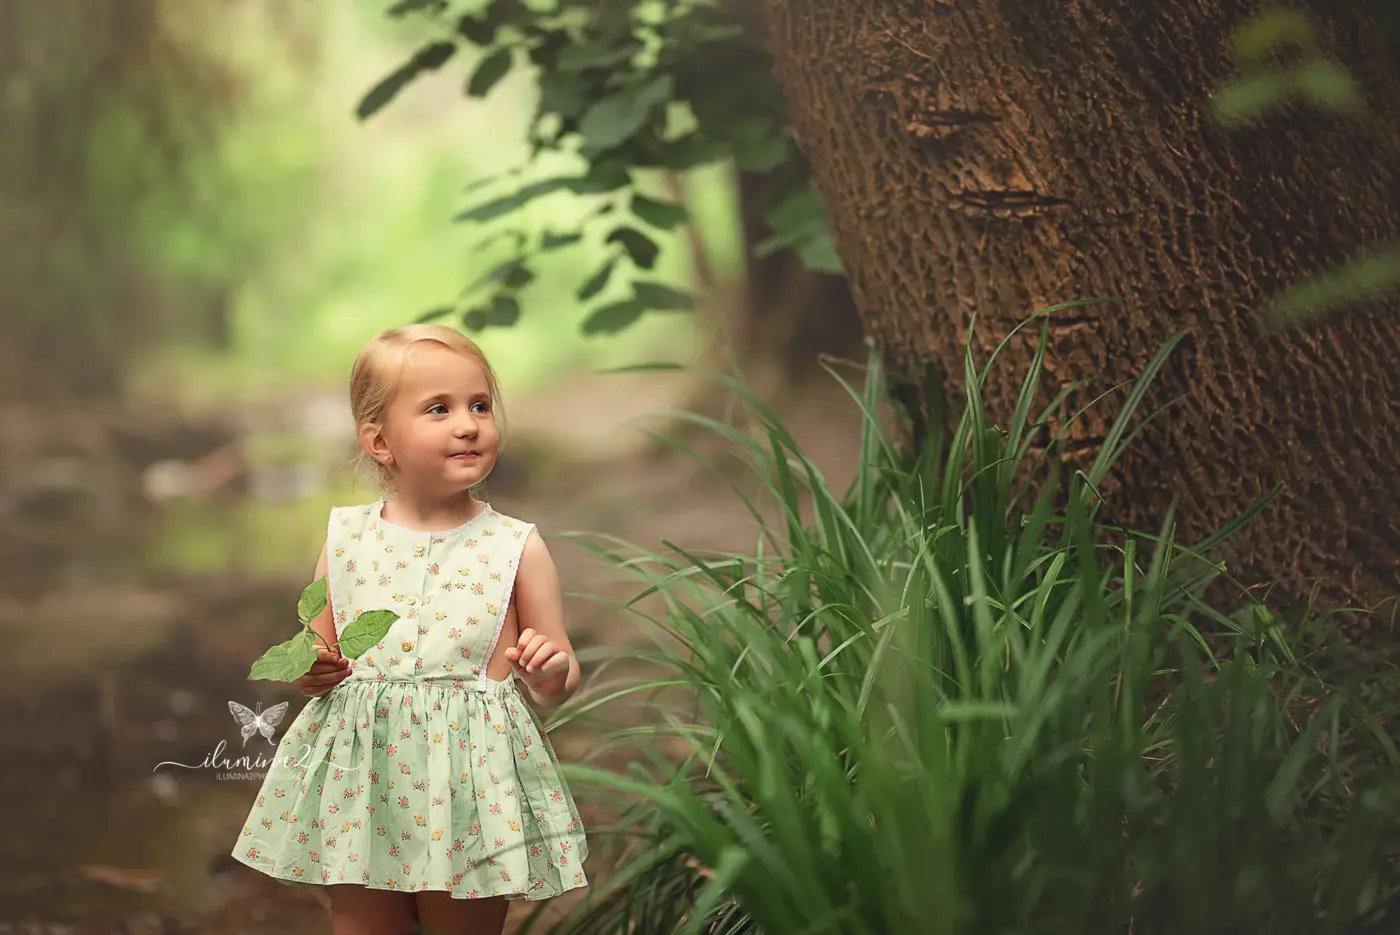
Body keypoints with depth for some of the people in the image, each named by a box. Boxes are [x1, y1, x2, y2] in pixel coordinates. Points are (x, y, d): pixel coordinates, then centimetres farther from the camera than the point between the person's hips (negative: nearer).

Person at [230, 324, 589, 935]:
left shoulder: (515, 548, -3)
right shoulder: (345, 539, 2)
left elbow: (558, 686, 3)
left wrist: (551, 671, -19)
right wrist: (311, 671, -7)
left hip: (472, 786, -2)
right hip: (360, 784, 2)